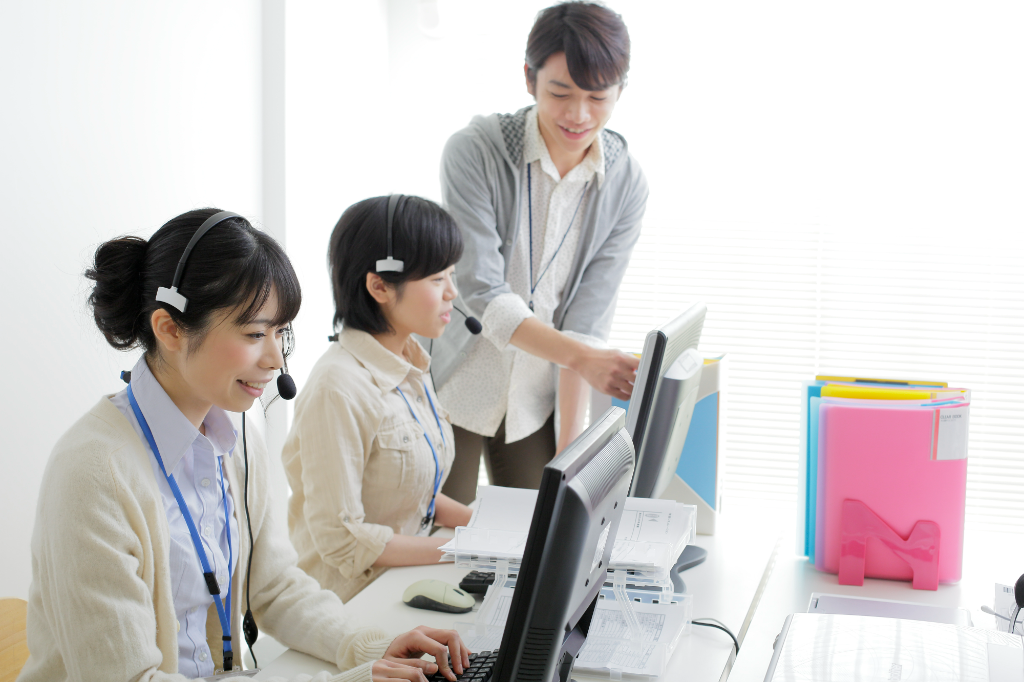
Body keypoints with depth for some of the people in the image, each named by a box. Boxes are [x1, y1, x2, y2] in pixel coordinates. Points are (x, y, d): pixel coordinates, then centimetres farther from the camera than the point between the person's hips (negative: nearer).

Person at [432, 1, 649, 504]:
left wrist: (569, 446, -11)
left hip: (536, 396, 3)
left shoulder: (626, 184, -7)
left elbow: (586, 320, -8)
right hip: (453, 387, -3)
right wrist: (580, 357, -36)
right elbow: (482, 294, -23)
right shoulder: (475, 151, -17)